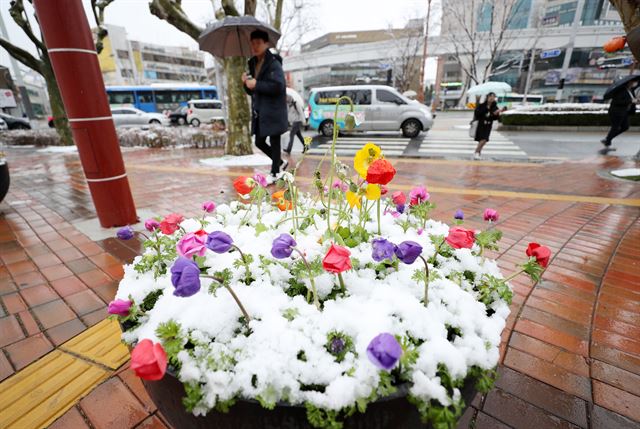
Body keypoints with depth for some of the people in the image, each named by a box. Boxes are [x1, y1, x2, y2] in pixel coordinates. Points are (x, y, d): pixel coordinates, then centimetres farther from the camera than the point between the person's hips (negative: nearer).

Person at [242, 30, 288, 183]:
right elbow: (251, 91, 19)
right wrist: (247, 83, -2)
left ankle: (274, 173, 10)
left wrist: (256, 84, -17)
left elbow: (278, 86, -21)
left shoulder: (274, 63, -7)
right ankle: (281, 163, 27)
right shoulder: (253, 64, 17)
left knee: (274, 142, -2)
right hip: (259, 111, 8)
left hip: (273, 111, -8)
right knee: (259, 142, 10)